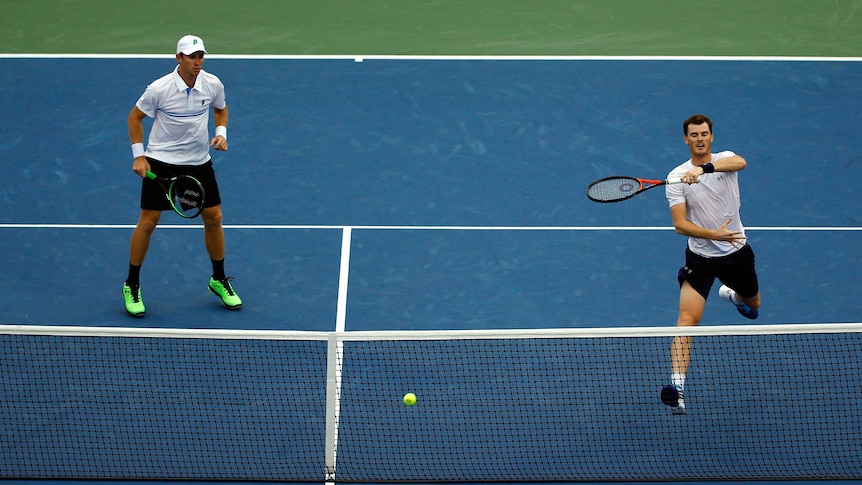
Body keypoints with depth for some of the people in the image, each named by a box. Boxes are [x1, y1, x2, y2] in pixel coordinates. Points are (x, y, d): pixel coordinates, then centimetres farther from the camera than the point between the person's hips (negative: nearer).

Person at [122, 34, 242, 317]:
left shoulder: (213, 84, -7)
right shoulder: (159, 88, -18)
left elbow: (221, 109, 15)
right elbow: (135, 117, -4)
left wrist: (221, 133, -4)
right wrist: (138, 155, -10)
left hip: (199, 163, 4)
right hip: (161, 163, -4)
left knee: (213, 218, 6)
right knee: (147, 222, -2)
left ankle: (219, 280, 25)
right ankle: (132, 286, 12)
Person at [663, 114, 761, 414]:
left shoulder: (725, 159, -10)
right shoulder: (676, 177, -12)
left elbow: (740, 163, -37)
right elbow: (680, 224, -20)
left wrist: (704, 169, -54)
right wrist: (713, 235, -36)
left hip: (737, 252, 3)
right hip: (700, 257, -3)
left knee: (753, 304, 29)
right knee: (687, 321, -19)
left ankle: (731, 295, 66)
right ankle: (677, 387, -24)